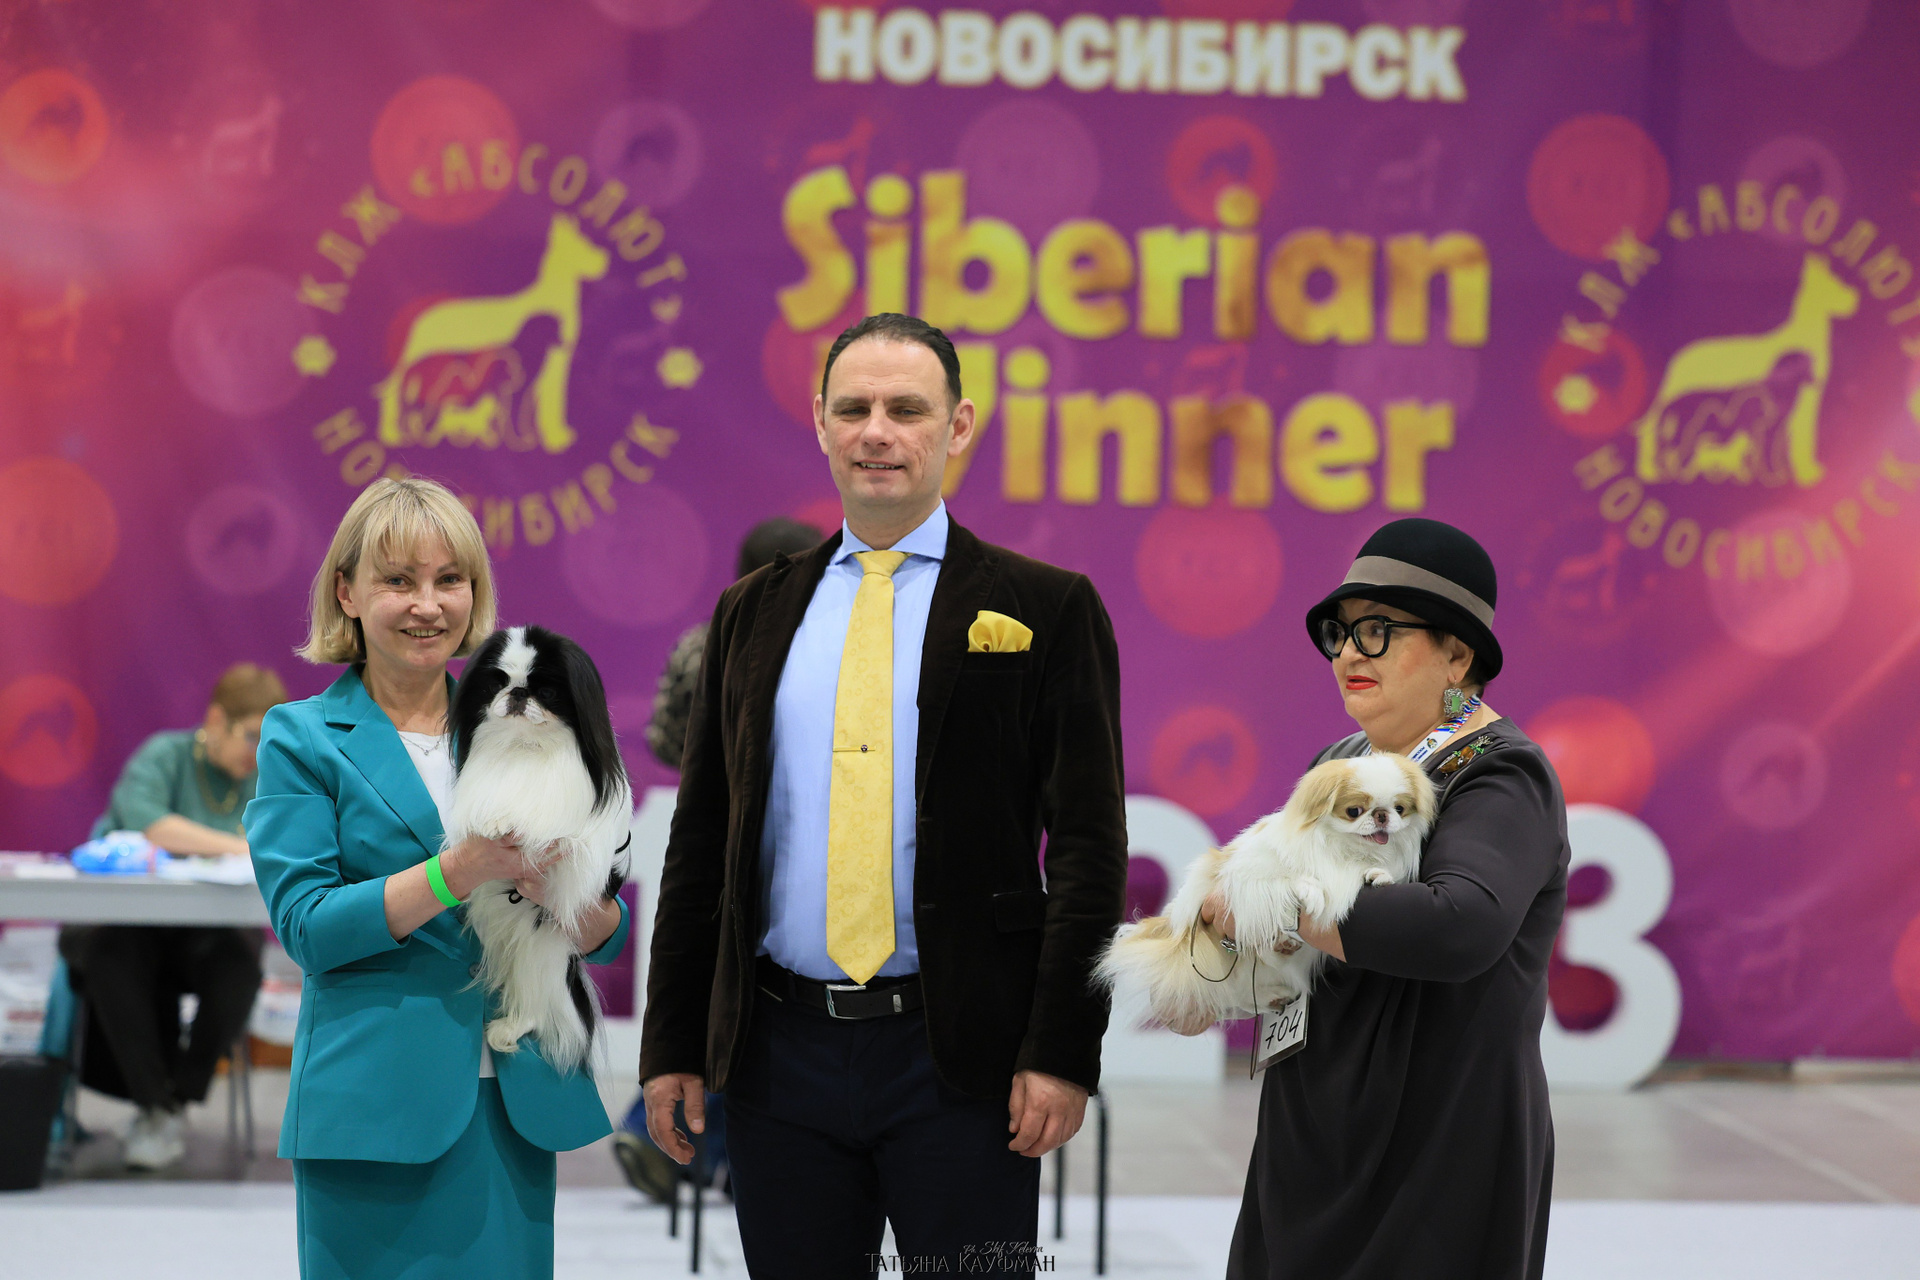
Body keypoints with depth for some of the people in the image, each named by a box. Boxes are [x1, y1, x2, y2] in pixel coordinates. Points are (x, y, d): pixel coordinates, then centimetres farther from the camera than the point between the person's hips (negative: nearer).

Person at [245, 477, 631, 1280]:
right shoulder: (302, 739, 2)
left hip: (516, 1100, 4)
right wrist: (459, 871, -21)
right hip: (377, 1106, -3)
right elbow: (305, 925, -10)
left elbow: (606, 938, 8)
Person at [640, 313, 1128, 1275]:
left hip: (958, 1054, -3)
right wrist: (672, 1047, 8)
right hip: (780, 1052, 3)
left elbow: (1089, 846, -3)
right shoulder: (753, 614, 12)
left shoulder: (1046, 608, 1)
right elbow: (699, 841, 14)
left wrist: (1062, 1052, -11)